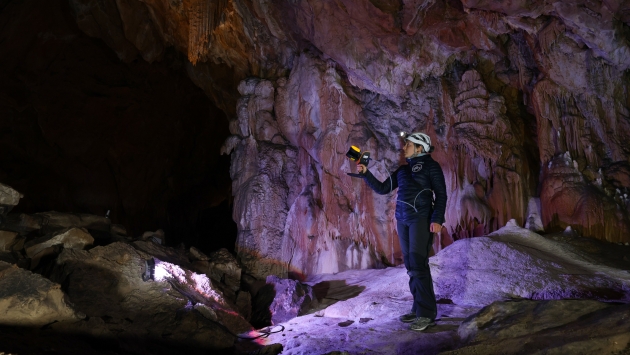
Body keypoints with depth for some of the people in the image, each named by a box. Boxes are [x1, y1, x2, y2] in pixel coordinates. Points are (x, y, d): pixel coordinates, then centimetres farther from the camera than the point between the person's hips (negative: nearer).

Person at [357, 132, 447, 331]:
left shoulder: (431, 166, 2)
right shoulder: (402, 170, 18)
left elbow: (441, 194, -4)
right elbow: (382, 189, 18)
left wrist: (437, 219, -15)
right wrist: (365, 174, 8)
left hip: (421, 219, -6)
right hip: (402, 220, 7)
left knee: (418, 264, -13)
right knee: (410, 265, 6)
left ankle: (427, 314, -9)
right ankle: (418, 309, 12)